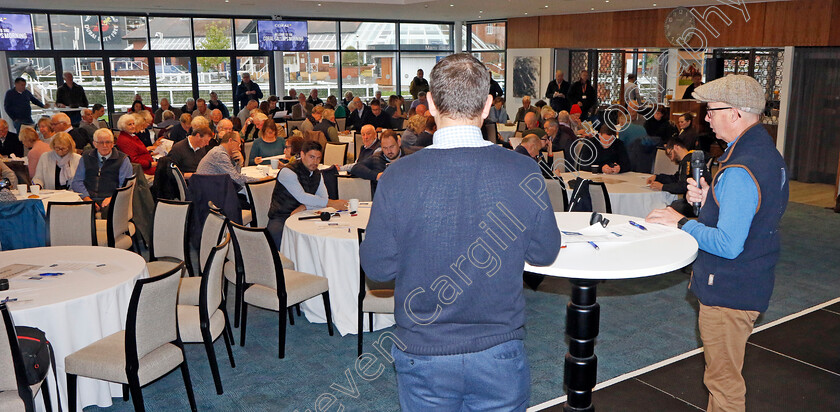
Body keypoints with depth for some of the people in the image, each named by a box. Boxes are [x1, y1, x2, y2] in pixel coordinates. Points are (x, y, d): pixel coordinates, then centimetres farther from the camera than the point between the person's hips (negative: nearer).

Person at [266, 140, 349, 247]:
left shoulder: (317, 173, 9)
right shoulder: (288, 172, -14)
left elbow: (323, 199, 1)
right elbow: (302, 197, -26)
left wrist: (303, 207, -18)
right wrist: (332, 203, -30)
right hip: (280, 218, -6)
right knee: (277, 234, -38)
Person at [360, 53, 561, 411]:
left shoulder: (398, 177, -18)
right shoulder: (524, 173, -14)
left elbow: (377, 267, -8)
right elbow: (545, 253, -1)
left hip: (423, 355, 0)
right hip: (500, 354, 1)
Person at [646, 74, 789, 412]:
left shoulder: (739, 172, -27)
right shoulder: (767, 151, 7)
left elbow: (728, 244, -29)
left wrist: (682, 223, -17)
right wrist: (708, 200, 3)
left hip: (729, 292, -11)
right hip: (750, 285, 11)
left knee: (723, 379, 4)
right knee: (727, 374, 25)